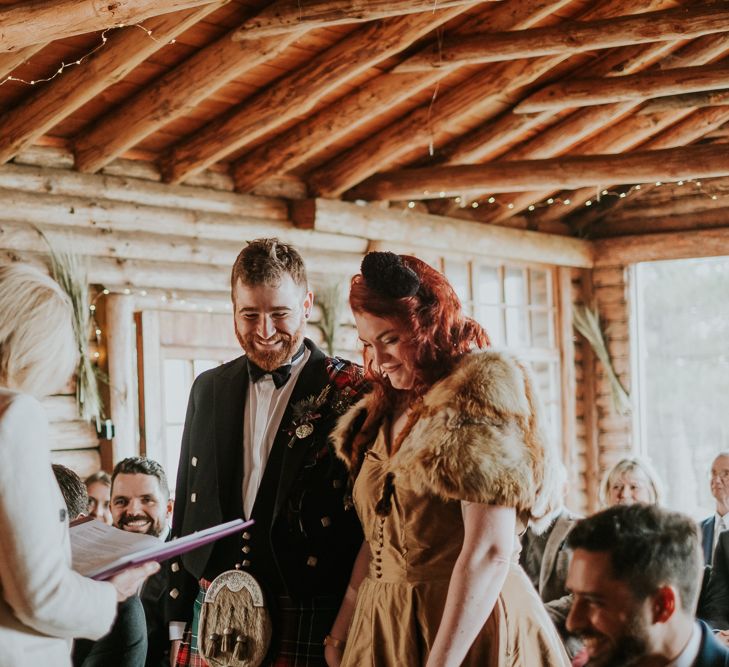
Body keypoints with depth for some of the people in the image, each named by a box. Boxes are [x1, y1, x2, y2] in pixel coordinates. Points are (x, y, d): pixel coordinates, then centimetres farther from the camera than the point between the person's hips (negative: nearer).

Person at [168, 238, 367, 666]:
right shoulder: (209, 389, 10)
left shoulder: (352, 393, -6)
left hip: (305, 629, -4)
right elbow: (188, 509, 14)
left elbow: (367, 520, -6)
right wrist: (178, 624, 12)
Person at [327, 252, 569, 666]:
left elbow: (489, 552, -21)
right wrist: (341, 630, 10)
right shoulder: (387, 409, 10)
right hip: (383, 628, 7)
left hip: (466, 629, -7)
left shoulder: (481, 393, -14)